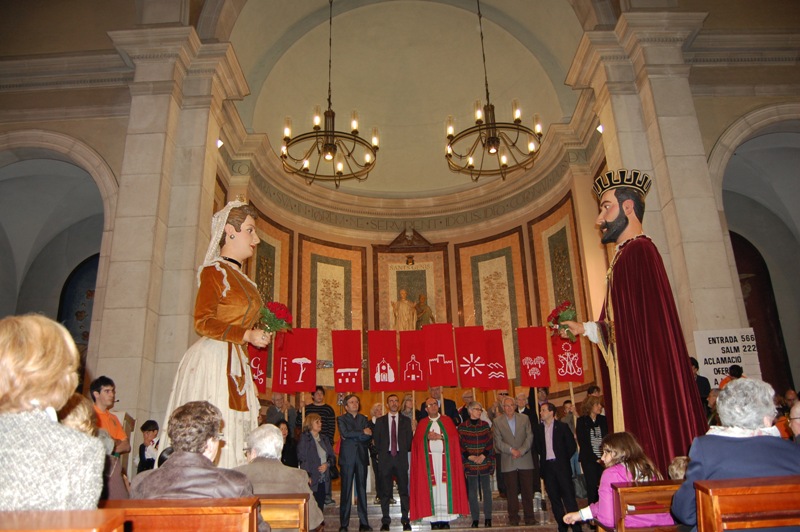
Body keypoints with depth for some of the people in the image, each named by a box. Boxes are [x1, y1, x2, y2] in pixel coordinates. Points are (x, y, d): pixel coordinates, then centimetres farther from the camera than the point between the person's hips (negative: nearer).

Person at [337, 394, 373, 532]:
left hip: (361, 457, 3)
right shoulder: (341, 419, 5)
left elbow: (369, 436, 0)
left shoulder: (363, 419, 15)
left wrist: (352, 436, -10)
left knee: (362, 490, 4)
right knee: (346, 491, -2)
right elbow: (345, 433, -13)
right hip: (347, 458, -3)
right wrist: (362, 433, -8)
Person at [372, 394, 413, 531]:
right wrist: (380, 454, 3)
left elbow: (409, 440, 7)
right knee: (385, 491, 3)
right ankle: (385, 521, 10)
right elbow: (376, 440, 7)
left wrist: (404, 452, 1)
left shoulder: (406, 421, 8)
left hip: (401, 458, 0)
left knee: (404, 490, 1)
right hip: (385, 458, 0)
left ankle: (405, 520, 9)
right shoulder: (380, 421, 8)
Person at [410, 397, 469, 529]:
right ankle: (434, 520, -2)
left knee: (445, 486, -5)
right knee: (432, 487, -5)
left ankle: (445, 519, -2)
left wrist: (440, 436, -10)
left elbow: (454, 436, 1)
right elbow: (417, 440, 3)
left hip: (445, 458, 0)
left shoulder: (447, 420, 12)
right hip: (429, 458, 0)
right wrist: (427, 437, -12)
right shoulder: (422, 423, 13)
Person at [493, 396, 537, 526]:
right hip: (508, 462, -1)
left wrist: (521, 451, -9)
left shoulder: (524, 418, 7)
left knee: (527, 490, 3)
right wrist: (511, 450, -12)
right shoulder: (497, 421, 4)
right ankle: (513, 517, 12)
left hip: (525, 460, 1)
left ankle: (529, 517, 12)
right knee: (511, 491, 2)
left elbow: (530, 437, 2)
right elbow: (498, 442, 0)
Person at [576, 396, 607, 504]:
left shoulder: (603, 420, 10)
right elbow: (582, 443, -2)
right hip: (589, 460, -3)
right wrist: (595, 458, -7)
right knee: (592, 487, -3)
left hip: (602, 459, 3)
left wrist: (604, 457, -4)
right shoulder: (582, 421, 0)